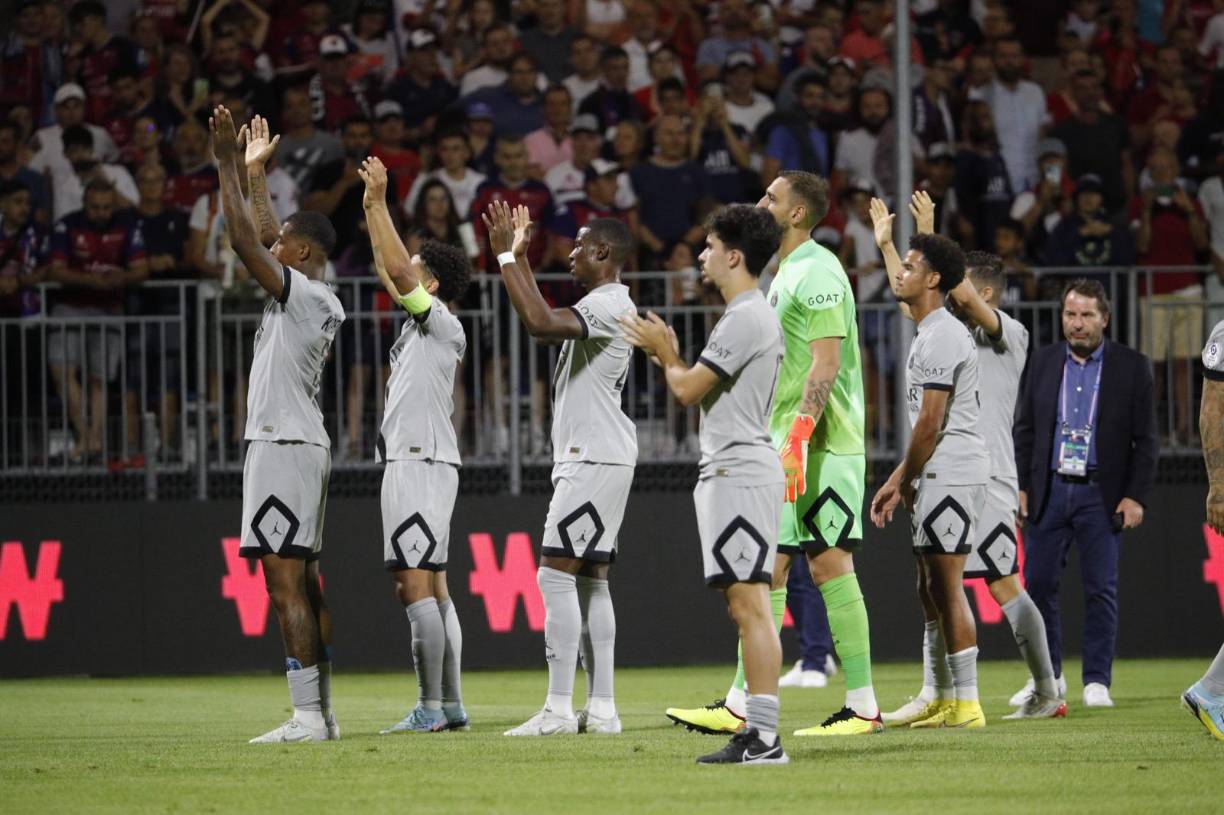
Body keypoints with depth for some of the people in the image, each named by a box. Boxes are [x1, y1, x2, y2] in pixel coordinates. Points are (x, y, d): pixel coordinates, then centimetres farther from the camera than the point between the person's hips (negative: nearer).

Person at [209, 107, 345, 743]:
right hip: (303, 445, 10)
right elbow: (262, 242, 29)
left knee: (286, 583, -13)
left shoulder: (302, 293, -12)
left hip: (282, 446, -10)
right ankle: (321, 712, 12)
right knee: (303, 585, 11)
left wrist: (228, 166, -12)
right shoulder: (323, 301, 15)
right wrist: (254, 171, 35)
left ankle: (308, 716, -17)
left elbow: (245, 240, -18)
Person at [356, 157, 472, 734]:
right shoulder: (420, 321, 17)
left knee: (416, 586, -13)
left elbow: (397, 269, -17)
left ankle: (431, 707, -16)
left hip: (422, 464, -10)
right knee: (430, 589, 9)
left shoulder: (443, 324, -8)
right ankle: (450, 706, 11)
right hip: (410, 461, 10)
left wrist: (380, 202, -12)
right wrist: (372, 211, 28)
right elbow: (389, 275, 29)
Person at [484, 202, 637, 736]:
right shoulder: (604, 305, 18)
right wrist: (516, 257, 29)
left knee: (556, 573, -12)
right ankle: (601, 708, 11)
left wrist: (508, 256, -22)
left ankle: (559, 708, -15)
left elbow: (541, 323, -29)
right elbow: (543, 321, 33)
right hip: (590, 457, 11)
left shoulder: (609, 305, -14)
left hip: (594, 460, -11)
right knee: (591, 578, 10)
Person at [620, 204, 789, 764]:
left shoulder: (745, 319, -14)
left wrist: (664, 351, 5)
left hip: (740, 474, -11)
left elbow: (688, 390, -14)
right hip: (729, 471, 11)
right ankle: (756, 732, 11)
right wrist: (667, 354, 21)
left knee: (748, 602, -14)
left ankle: (765, 738, -18)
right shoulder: (757, 315, 20)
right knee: (743, 604, 10)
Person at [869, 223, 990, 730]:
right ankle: (940, 702, 15)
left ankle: (967, 704, -12)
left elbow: (930, 423, -15)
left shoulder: (941, 338, -15)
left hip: (950, 474, -11)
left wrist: (904, 480, -8)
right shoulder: (930, 328, 14)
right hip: (940, 475, 11)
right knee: (931, 588, 12)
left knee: (947, 587, -11)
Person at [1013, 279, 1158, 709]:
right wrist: (1020, 486, 4)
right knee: (1038, 583, 1)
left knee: (1101, 590, -1)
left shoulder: (1131, 366, -1)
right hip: (1049, 491, 3)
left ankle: (1097, 681, 6)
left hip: (1100, 496, -3)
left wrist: (1136, 496, -7)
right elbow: (1025, 428, 12)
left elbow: (1145, 439, 0)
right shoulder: (1044, 361, 8)